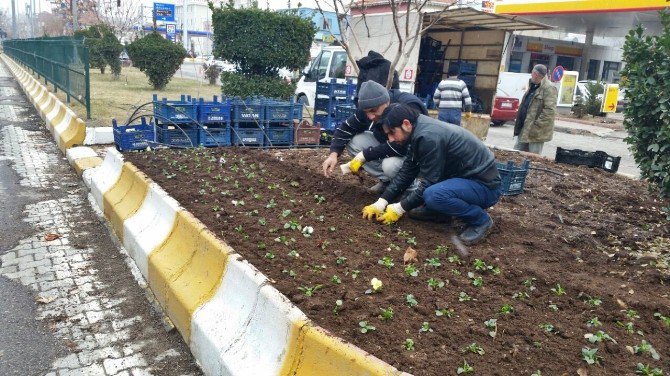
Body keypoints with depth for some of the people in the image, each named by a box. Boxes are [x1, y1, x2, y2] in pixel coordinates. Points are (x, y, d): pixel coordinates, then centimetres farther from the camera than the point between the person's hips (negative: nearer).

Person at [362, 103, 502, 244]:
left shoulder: (429, 137, -25)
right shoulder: (420, 131, 3)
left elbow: (428, 184, -21)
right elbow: (406, 172, 6)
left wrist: (398, 209, -11)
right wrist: (381, 203, 0)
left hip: (486, 186, -9)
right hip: (465, 177, 9)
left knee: (433, 195, -33)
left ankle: (481, 219, -9)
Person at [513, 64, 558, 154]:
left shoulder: (549, 89, -15)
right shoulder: (533, 86, 17)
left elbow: (550, 111, -22)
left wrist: (537, 125, -21)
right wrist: (519, 124, 18)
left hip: (536, 131, -9)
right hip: (524, 129, 9)